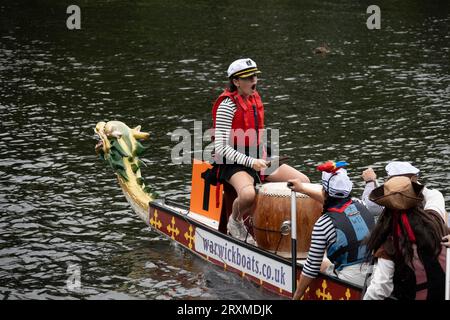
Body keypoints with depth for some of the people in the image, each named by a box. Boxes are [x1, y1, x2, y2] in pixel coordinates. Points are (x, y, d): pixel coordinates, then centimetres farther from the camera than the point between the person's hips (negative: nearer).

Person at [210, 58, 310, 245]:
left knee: (303, 182, -2)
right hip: (234, 163, -8)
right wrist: (251, 162, -24)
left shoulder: (254, 98, 10)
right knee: (248, 194, -39)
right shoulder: (227, 105, -14)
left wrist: (263, 159, 11)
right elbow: (221, 148, -18)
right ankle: (235, 222, -5)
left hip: (257, 159, 8)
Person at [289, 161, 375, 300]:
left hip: (351, 281, -5)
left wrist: (296, 296, 6)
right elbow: (332, 199, 23)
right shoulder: (358, 204, 1)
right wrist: (303, 188, 37)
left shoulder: (323, 224, -14)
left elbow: (311, 268, -8)